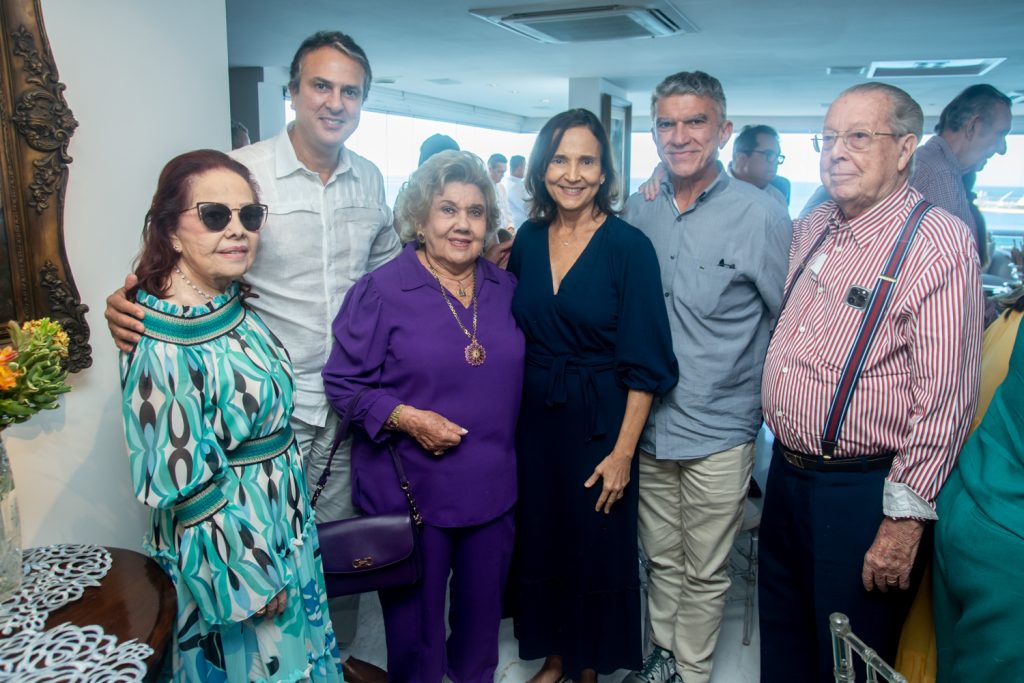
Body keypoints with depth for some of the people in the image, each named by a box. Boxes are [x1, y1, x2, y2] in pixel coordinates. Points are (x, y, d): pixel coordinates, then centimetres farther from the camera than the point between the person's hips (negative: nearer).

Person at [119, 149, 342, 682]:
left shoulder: (235, 307, -1)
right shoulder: (163, 346, -27)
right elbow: (184, 488, -24)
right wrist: (249, 583, -16)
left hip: (283, 525, 8)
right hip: (229, 553, -8)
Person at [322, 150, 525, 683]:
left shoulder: (505, 288, 4)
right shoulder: (382, 290, -10)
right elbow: (344, 382, -9)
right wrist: (406, 419, -21)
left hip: (491, 488, 5)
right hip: (410, 492, -4)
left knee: (482, 613, 22)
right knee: (416, 621, 14)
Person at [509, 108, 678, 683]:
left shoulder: (629, 246, -11)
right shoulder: (527, 238, 3)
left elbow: (644, 364, -12)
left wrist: (623, 451, -16)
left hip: (599, 421, -4)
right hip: (534, 418, 4)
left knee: (598, 549, 10)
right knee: (541, 541, 16)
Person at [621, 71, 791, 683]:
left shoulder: (761, 215, -9)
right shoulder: (638, 211, 2)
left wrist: (772, 405, -3)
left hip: (718, 434, -3)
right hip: (647, 426, 4)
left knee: (705, 571, 12)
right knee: (661, 558, 20)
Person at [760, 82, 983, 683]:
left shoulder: (937, 241, -16)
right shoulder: (813, 229, 7)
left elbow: (944, 395, -20)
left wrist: (905, 517, -20)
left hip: (862, 492, -6)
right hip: (787, 472, 7)